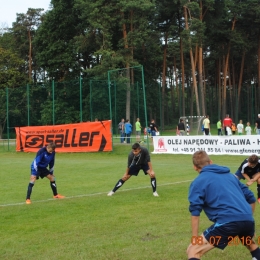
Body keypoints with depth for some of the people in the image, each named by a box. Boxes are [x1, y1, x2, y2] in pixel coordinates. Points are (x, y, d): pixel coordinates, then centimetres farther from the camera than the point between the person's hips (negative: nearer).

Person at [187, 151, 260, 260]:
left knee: (192, 251, 3)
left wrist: (195, 239, 3)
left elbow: (195, 212, 0)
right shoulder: (230, 175, 26)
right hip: (248, 220, 6)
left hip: (227, 222, -6)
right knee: (251, 244, 40)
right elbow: (251, 198, 27)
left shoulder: (198, 182, 10)